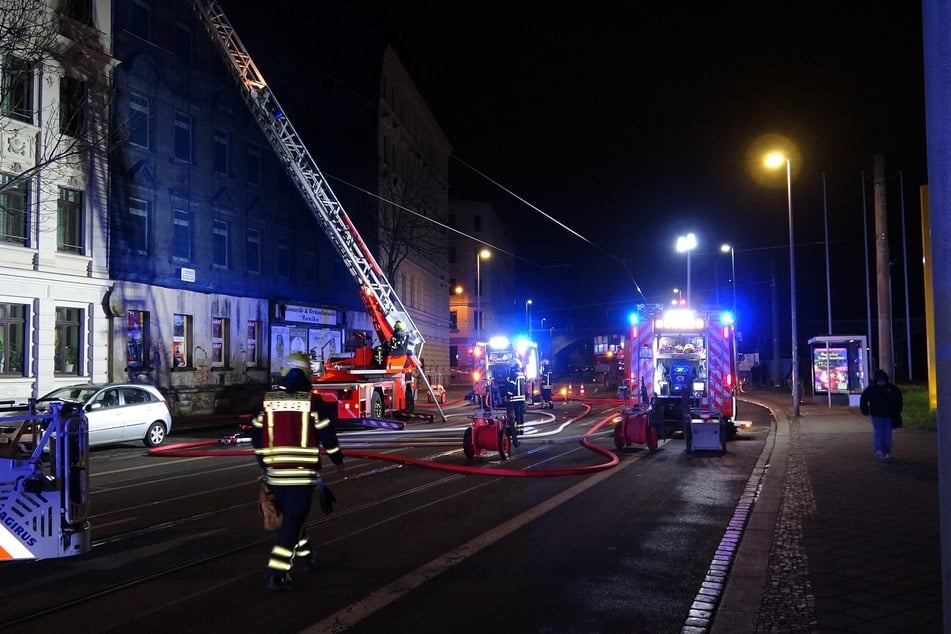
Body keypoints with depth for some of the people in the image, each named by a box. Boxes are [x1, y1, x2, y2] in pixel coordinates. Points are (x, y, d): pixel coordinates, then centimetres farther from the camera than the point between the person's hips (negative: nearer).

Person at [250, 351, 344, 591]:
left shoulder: (267, 400, 3)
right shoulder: (312, 401, -6)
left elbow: (256, 435, 9)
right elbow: (327, 435, -3)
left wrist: (263, 462, 22)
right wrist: (337, 459, 12)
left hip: (276, 470, 4)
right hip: (303, 471, -4)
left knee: (290, 514, 22)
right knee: (293, 519, -2)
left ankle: (303, 555, 37)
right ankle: (276, 573, -9)